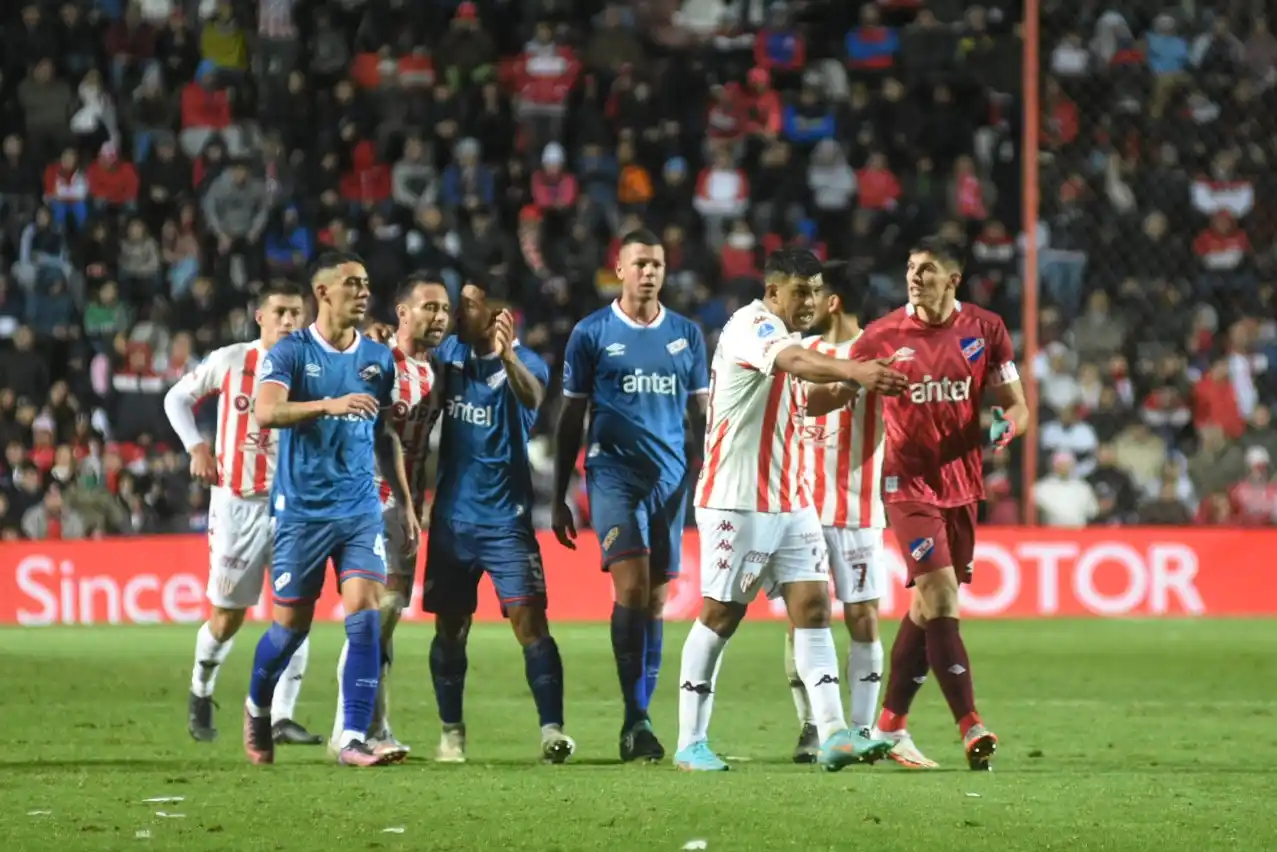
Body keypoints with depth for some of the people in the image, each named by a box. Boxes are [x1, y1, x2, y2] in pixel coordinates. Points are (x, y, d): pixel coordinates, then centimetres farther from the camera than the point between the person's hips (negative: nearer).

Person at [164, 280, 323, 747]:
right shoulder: (229, 361, -2)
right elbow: (177, 398, 9)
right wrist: (196, 446, -2)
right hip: (236, 500, -1)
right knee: (227, 614, 4)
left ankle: (282, 716, -5)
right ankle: (201, 691, 31)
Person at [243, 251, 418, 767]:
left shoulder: (378, 359, 10)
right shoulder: (290, 352, -5)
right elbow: (266, 411, -22)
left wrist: (404, 501, 17)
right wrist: (330, 404, -35)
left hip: (361, 508, 3)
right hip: (302, 508, -3)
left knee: (366, 615, -13)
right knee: (292, 624, 5)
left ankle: (353, 739, -14)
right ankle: (257, 706, 34)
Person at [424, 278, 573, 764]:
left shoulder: (522, 363, -10)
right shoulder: (450, 354, 5)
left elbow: (533, 398, -34)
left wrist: (507, 356, -53)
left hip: (505, 518, -5)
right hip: (452, 517, 5)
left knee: (529, 623, -13)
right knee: (450, 629, 8)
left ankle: (552, 730, -14)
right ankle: (451, 732, 19)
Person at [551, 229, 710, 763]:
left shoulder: (687, 334, 10)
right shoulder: (592, 333, 3)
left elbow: (703, 410, 14)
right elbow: (571, 418, 7)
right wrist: (559, 497, 5)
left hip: (671, 478, 3)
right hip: (613, 473, -3)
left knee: (656, 599, 5)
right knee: (631, 587, -17)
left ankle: (638, 719, 12)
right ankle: (635, 718, -16)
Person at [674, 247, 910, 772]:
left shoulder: (783, 337, 15)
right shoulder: (750, 326, -13)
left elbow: (804, 401, 24)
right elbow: (797, 363, -34)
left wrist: (856, 387, 6)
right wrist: (854, 370, -51)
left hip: (790, 500, 8)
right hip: (737, 499, -8)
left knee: (812, 605, -3)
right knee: (721, 614, -2)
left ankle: (833, 734, -9)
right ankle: (691, 743, 6)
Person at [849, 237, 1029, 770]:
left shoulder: (985, 330, 2)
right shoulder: (882, 336, -3)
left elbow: (1017, 407, 4)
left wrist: (1003, 428, -17)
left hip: (962, 483, 4)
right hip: (909, 483, -4)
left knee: (927, 608, 10)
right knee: (941, 603, -16)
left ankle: (890, 725, 22)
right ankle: (971, 730, -19)